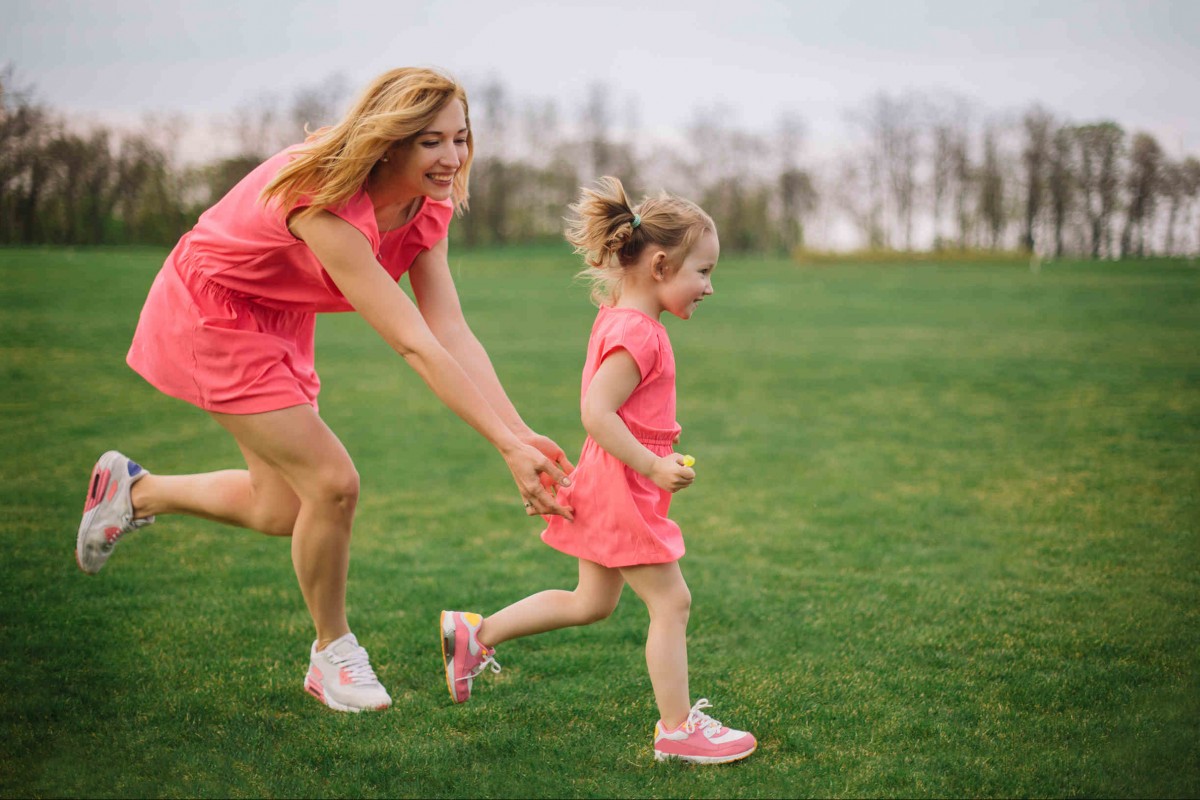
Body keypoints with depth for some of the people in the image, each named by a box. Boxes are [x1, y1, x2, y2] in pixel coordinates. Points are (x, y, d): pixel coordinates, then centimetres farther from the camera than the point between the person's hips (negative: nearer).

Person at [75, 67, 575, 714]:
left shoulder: (426, 209, -12)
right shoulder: (326, 206, -37)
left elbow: (452, 332, -18)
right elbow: (414, 346, -40)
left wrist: (523, 432, -28)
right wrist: (506, 445, -41)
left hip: (277, 320, 8)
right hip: (210, 317, -8)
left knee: (280, 512, 10)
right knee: (333, 482, -15)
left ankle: (135, 491, 35)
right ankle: (333, 654, 8)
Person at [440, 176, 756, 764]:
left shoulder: (616, 320, 11)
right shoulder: (637, 334, -20)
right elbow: (596, 413, -28)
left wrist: (656, 442, 17)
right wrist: (652, 466, -26)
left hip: (605, 487, 10)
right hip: (622, 490, -10)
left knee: (591, 602, 19)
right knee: (671, 602, -2)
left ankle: (475, 634, 25)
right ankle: (677, 729, 5)